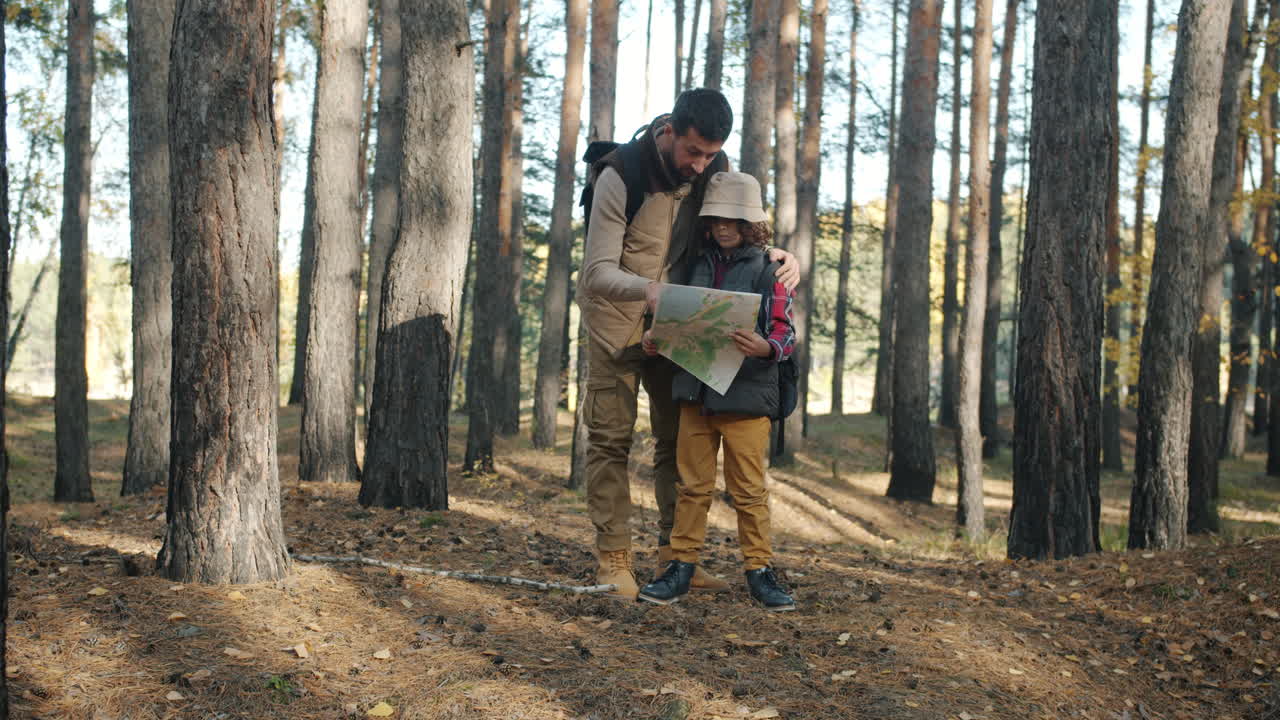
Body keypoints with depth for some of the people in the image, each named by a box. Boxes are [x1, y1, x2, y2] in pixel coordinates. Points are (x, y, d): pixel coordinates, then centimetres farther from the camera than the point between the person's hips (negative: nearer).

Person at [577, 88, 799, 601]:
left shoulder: (715, 171, -7)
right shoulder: (620, 177, -23)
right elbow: (598, 272, -25)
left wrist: (779, 255, -20)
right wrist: (647, 290, -46)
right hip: (617, 316, -5)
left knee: (680, 438, 5)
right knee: (611, 438, -4)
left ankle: (675, 553, 12)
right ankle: (613, 558, 1)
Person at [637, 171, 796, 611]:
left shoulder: (768, 270, -2)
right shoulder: (699, 266, 14)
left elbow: (785, 332, -7)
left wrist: (765, 347, -28)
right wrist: (654, 337, 3)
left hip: (746, 396, -4)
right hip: (695, 392, 5)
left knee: (749, 489, 1)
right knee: (692, 484, 9)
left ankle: (759, 569, 11)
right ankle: (681, 565, 15)